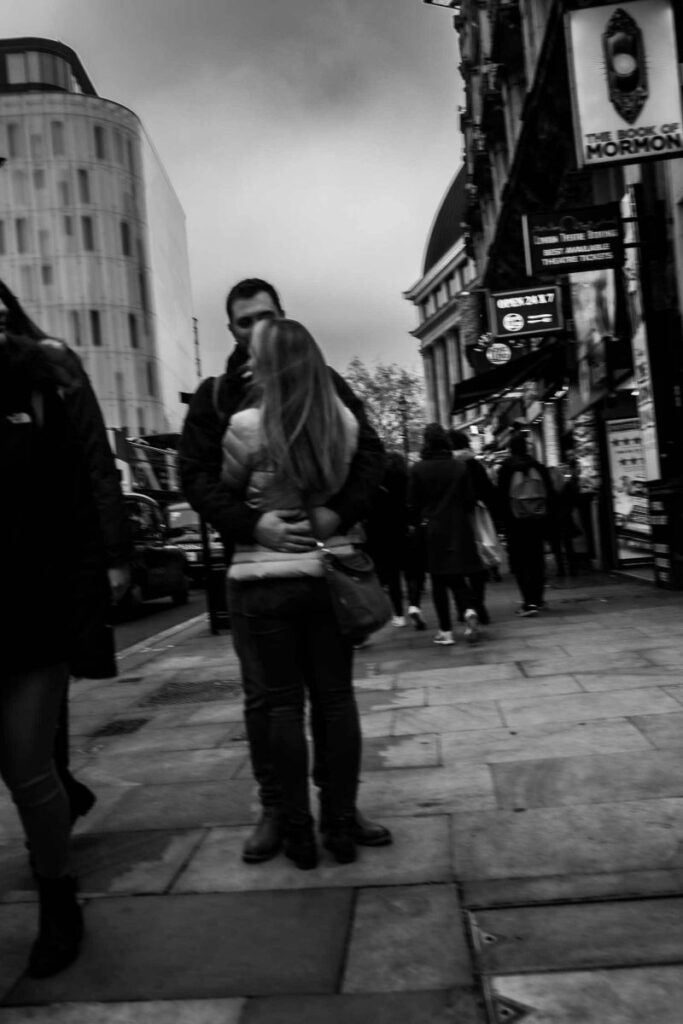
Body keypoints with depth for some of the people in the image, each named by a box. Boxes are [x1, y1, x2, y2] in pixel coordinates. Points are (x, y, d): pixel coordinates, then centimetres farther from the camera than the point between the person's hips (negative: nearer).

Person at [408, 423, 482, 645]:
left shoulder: (418, 469, -7)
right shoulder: (460, 467, -2)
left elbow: (413, 504, -4)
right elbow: (470, 500, 2)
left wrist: (418, 521, 14)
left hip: (432, 531, -2)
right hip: (459, 529, 2)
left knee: (439, 582, 6)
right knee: (458, 578, 13)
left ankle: (446, 631, 7)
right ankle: (469, 609, -13)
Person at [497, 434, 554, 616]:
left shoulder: (506, 467, -5)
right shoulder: (538, 466, 4)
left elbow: (502, 495, -7)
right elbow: (550, 492, 6)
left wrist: (504, 518, -1)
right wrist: (548, 516, 11)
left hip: (516, 520, -3)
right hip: (539, 518, 4)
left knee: (518, 561, 1)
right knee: (537, 558, 14)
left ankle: (529, 601, -11)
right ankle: (536, 598, 21)